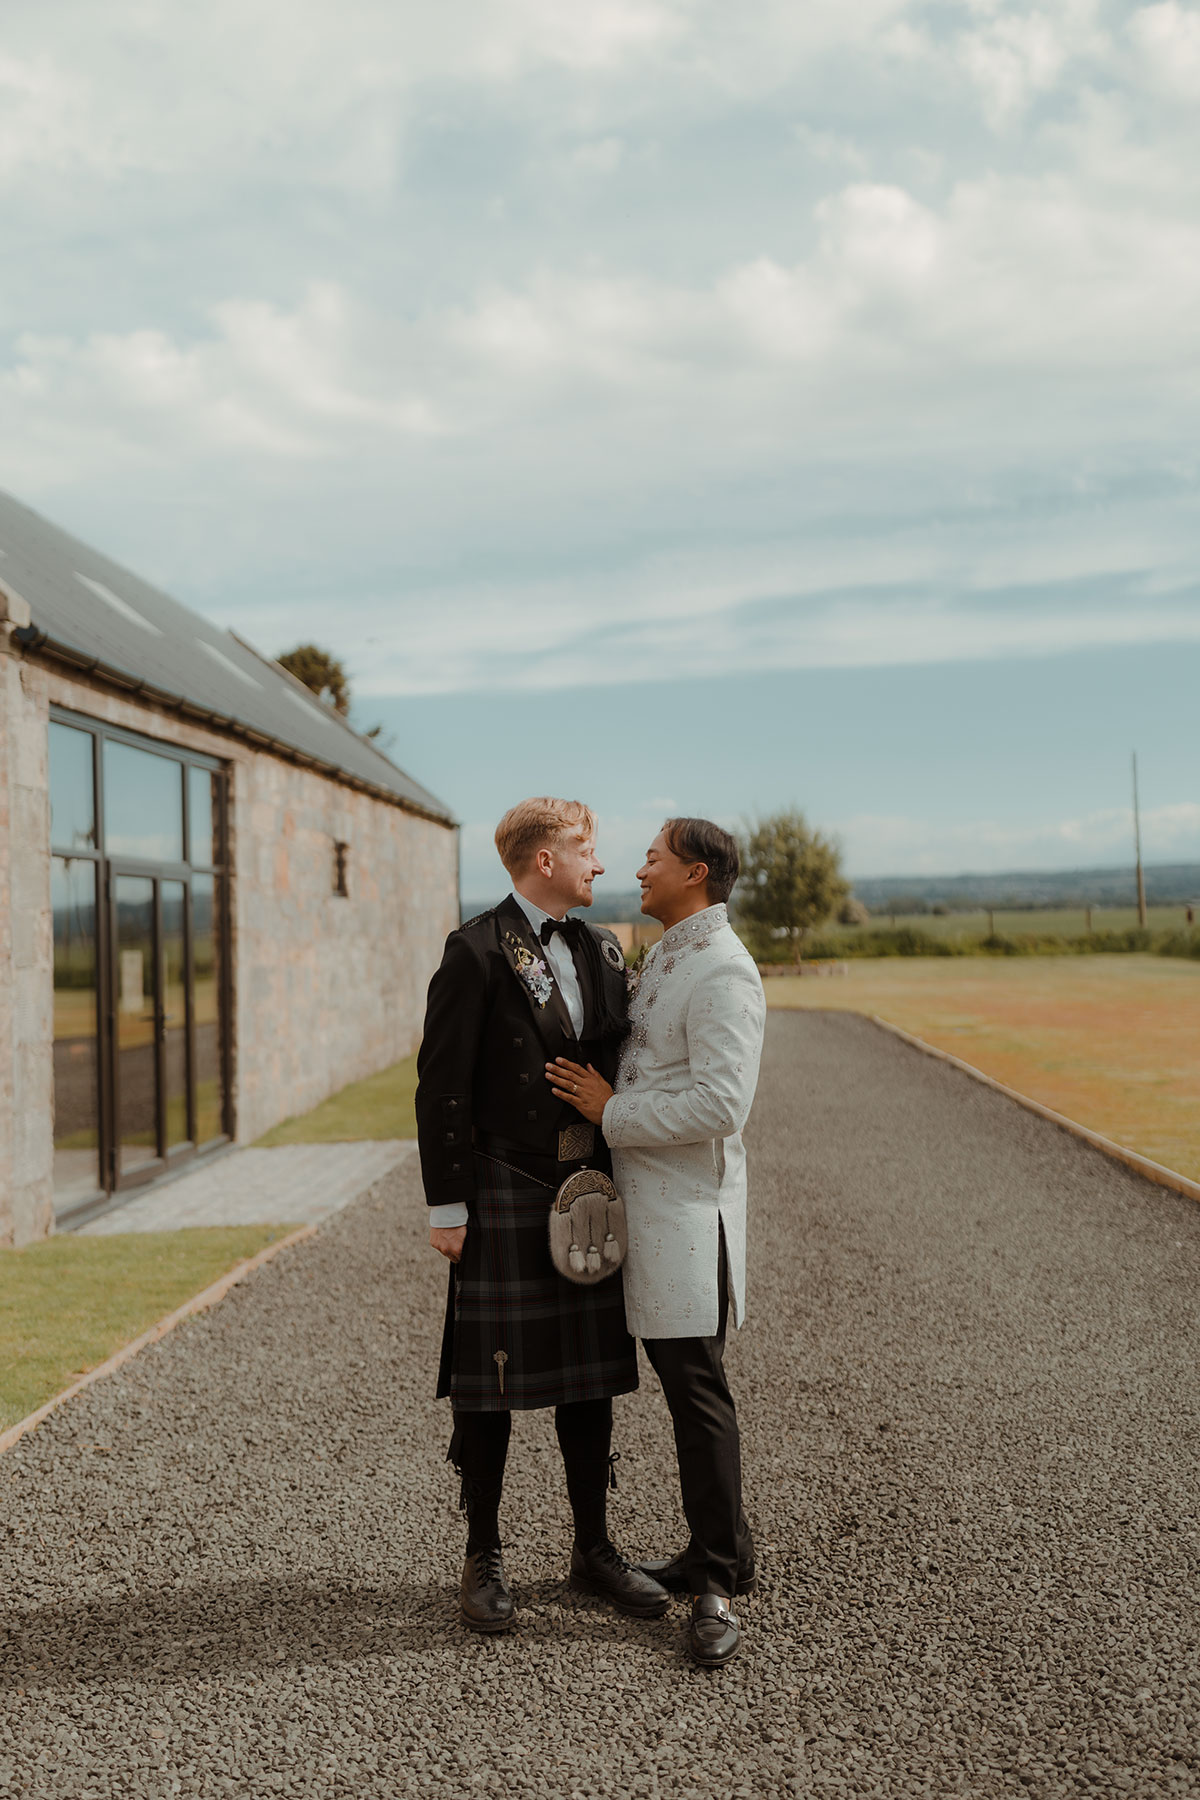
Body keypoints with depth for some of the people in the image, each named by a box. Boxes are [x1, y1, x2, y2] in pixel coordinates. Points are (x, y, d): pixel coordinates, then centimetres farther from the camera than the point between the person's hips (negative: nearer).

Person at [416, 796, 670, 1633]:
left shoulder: (602, 949, 10)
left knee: (591, 1374, 12)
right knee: (488, 1380, 4)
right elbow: (443, 1084, -10)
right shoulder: (477, 951, -9)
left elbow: (624, 1064, 13)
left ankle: (594, 1547, 26)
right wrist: (447, 1205, -11)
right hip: (504, 1190, -6)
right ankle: (484, 1559, 18)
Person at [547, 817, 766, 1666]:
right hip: (648, 1204, 10)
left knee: (698, 1388, -6)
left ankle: (722, 1582, 4)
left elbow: (722, 1103, -24)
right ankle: (716, 1554, 25)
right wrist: (604, 1097, 12)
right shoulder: (667, 959, 16)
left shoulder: (722, 972, -16)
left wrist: (612, 1111, -16)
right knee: (681, 1380, 14)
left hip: (689, 1206, -10)